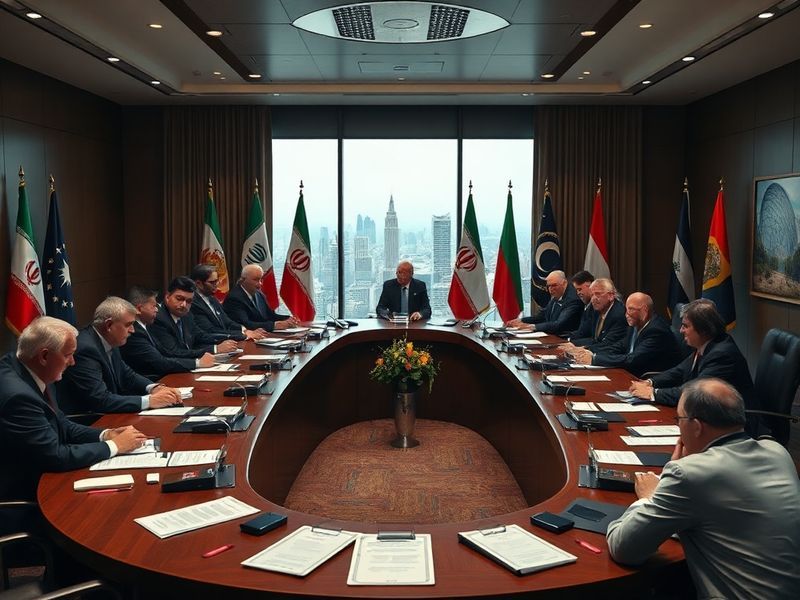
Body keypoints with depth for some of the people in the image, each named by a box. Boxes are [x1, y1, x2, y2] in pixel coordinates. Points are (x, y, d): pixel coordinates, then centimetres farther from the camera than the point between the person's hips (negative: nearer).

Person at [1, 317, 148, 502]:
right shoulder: (17, 395, -28)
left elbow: (60, 424, 10)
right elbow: (56, 456, -25)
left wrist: (104, 435, -4)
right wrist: (114, 445, -15)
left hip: (43, 473, 7)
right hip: (24, 493, -7)